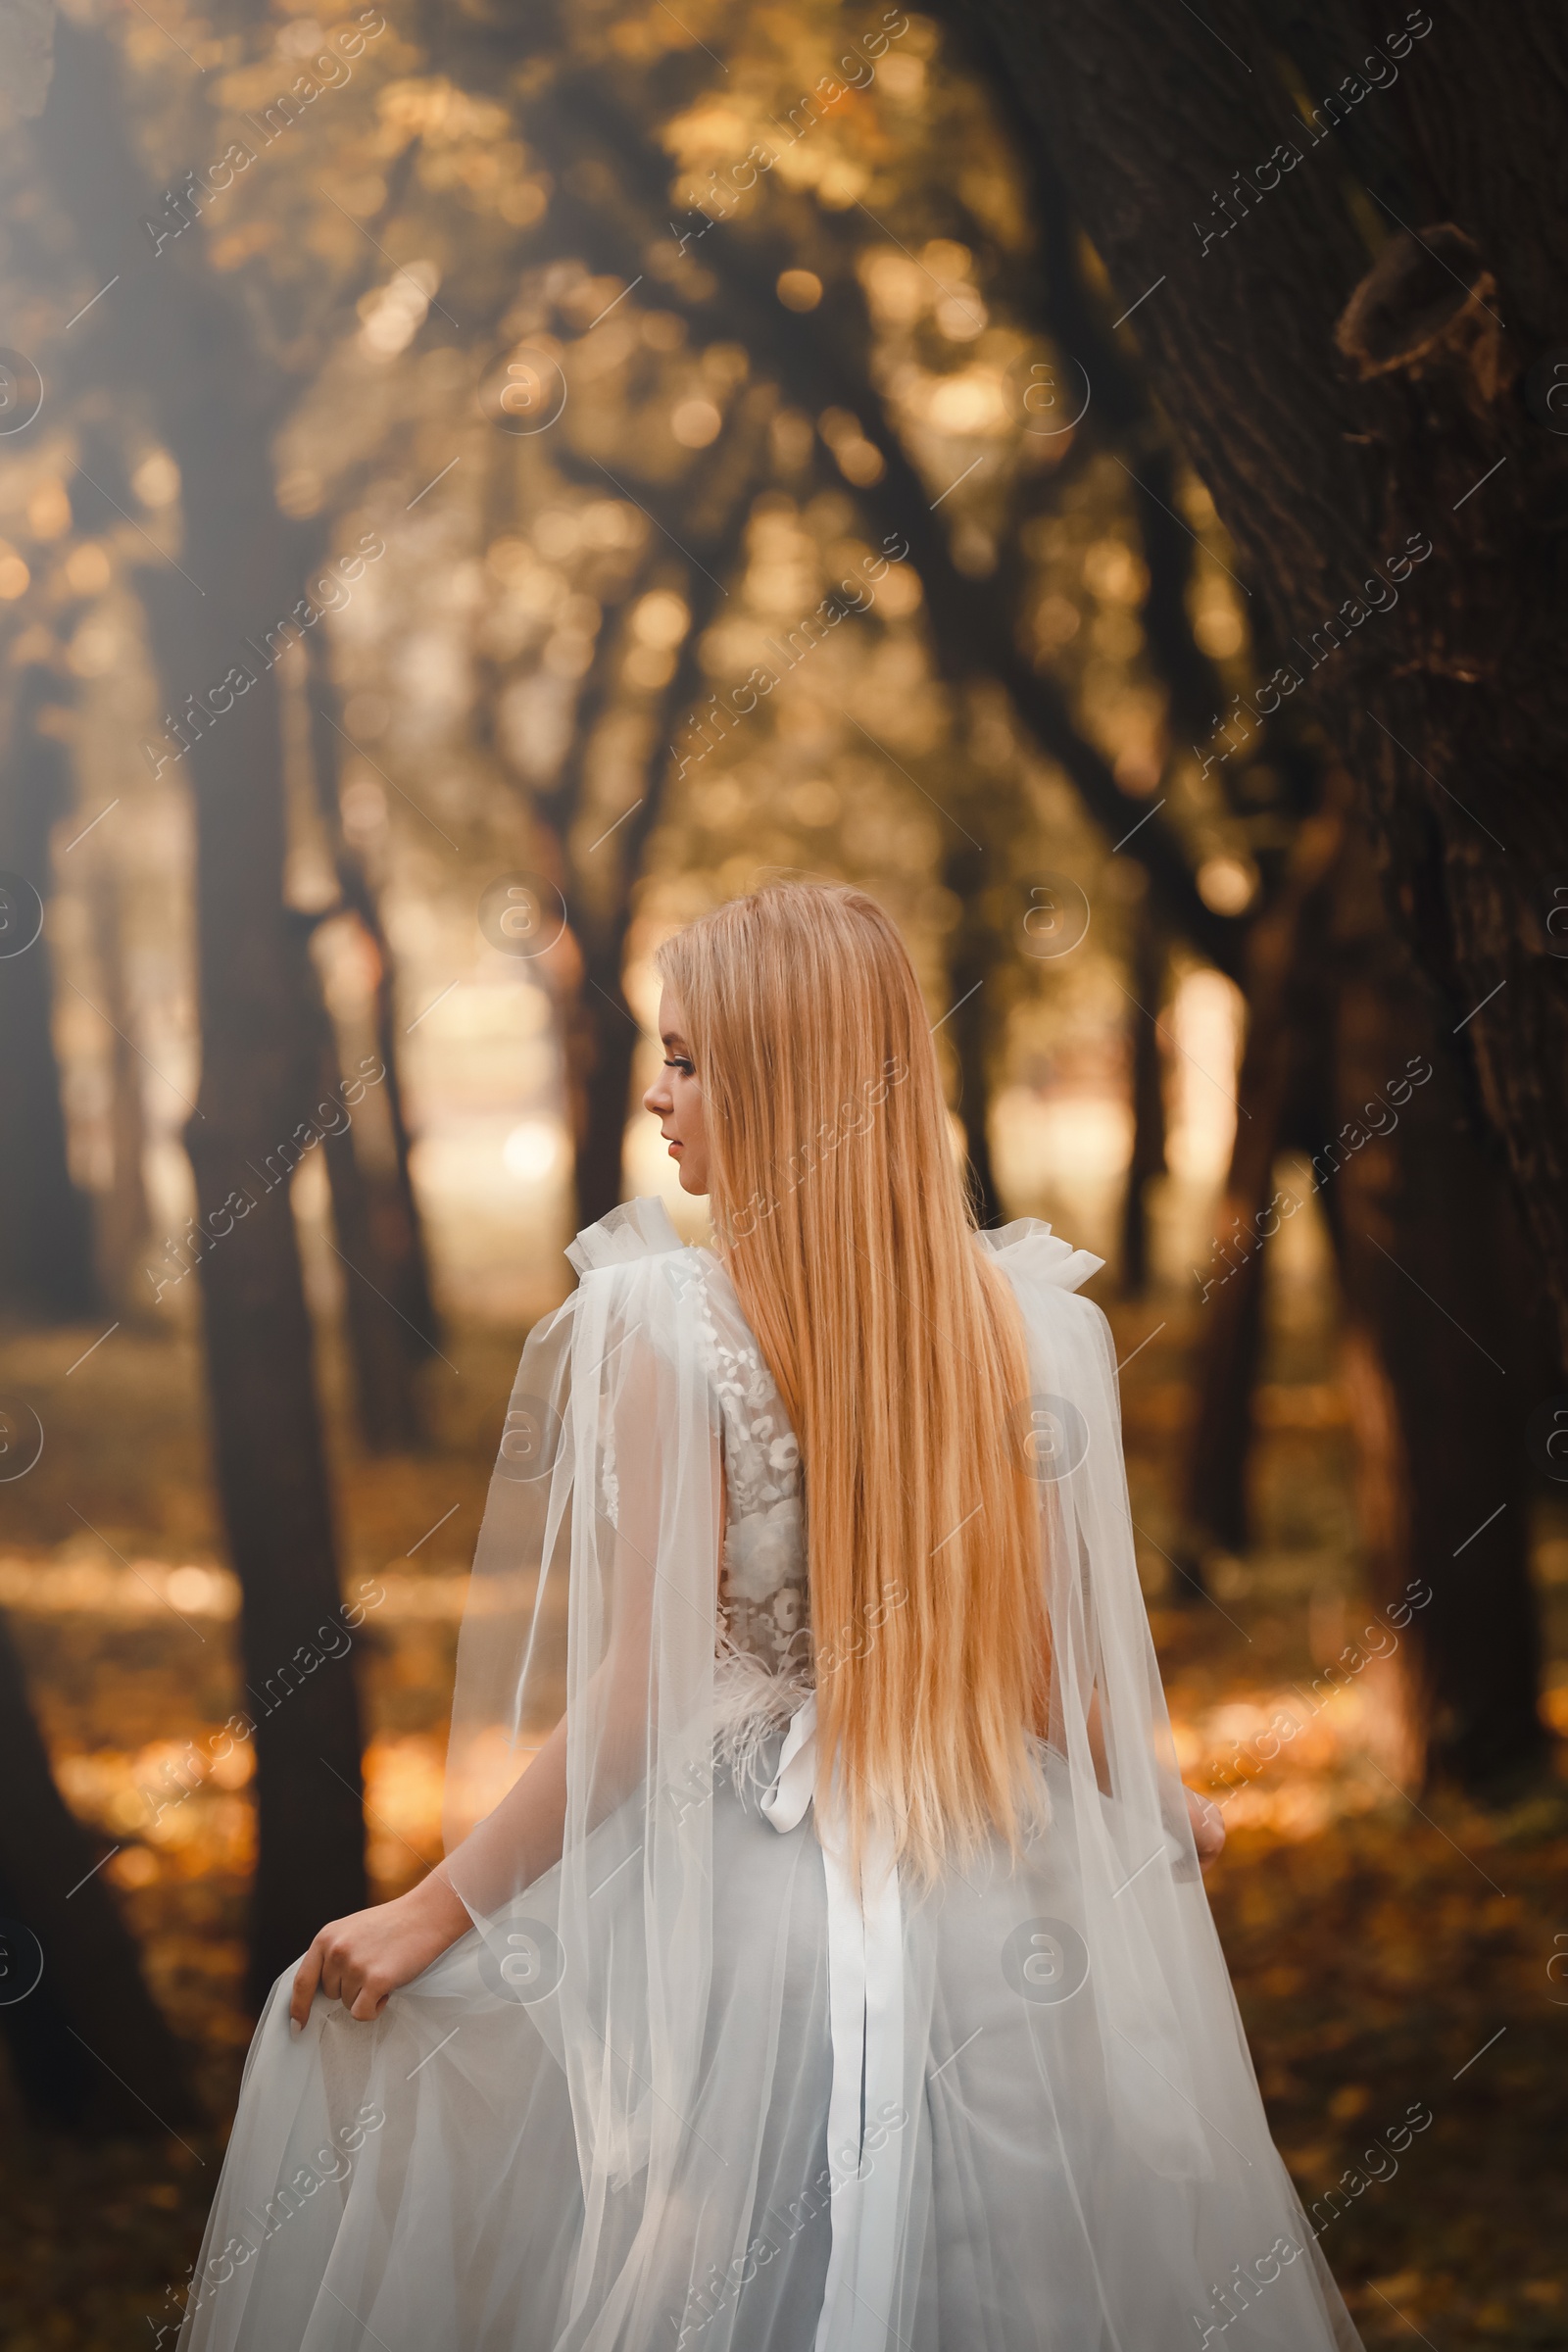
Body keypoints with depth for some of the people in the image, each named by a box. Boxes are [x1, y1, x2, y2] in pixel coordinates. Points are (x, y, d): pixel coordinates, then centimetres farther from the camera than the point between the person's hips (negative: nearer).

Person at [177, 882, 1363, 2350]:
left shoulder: (663, 1326, -16)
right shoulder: (1030, 1321, -3)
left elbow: (638, 1696, -16)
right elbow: (1059, 1662, 3)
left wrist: (431, 1914, -7)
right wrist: (1160, 1803, 24)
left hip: (734, 1904, -4)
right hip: (993, 1907, 5)